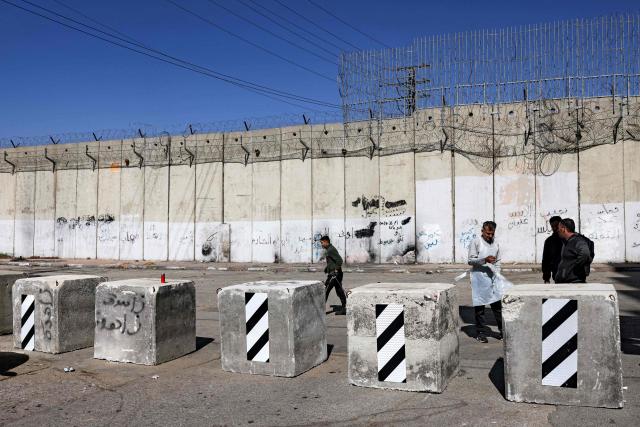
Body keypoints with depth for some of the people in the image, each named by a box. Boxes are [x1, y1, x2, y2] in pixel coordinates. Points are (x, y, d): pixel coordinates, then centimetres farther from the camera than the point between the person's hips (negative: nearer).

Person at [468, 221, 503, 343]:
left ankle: (503, 330, 15)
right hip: (479, 278, -4)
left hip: (492, 278, 4)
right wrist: (485, 260, -20)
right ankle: (480, 332, 11)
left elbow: (497, 262, 19)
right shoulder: (476, 242, -4)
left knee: (497, 304, 5)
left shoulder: (495, 244, 13)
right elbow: (470, 260, -7)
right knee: (479, 306, 2)